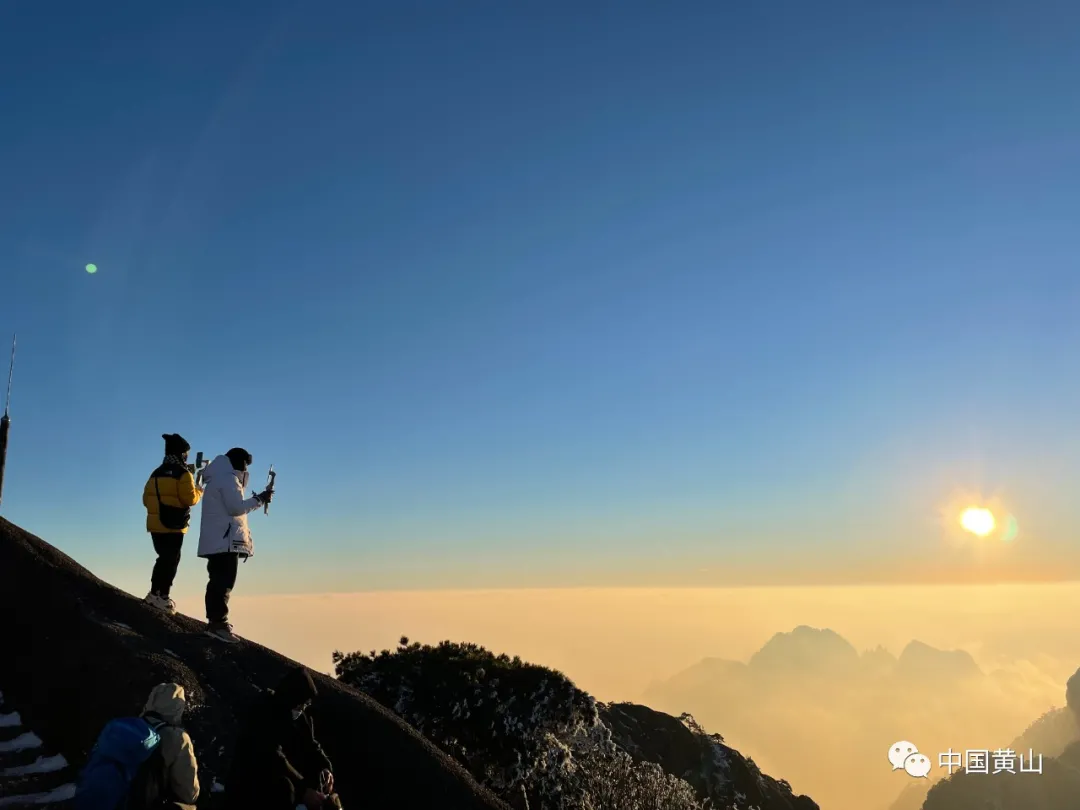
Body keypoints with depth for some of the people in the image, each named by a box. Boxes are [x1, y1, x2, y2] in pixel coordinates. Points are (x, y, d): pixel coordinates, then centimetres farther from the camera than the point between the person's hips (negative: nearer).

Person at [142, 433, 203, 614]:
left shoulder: (156, 473, 12)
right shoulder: (183, 474, -9)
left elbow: (146, 499, 14)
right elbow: (190, 499, -16)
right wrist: (199, 492, 4)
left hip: (155, 525, 7)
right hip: (173, 526, -7)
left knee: (163, 558, 18)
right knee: (171, 560, -1)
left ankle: (154, 593, 21)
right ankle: (162, 597, -4)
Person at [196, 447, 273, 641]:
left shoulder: (217, 479, 23)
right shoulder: (228, 479, -9)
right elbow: (236, 508, -16)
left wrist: (254, 501, 17)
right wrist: (259, 499, -8)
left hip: (216, 540, 11)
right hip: (226, 541, -11)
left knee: (218, 581, 12)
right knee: (224, 581, -11)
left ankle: (214, 621, 16)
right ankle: (218, 623, -13)